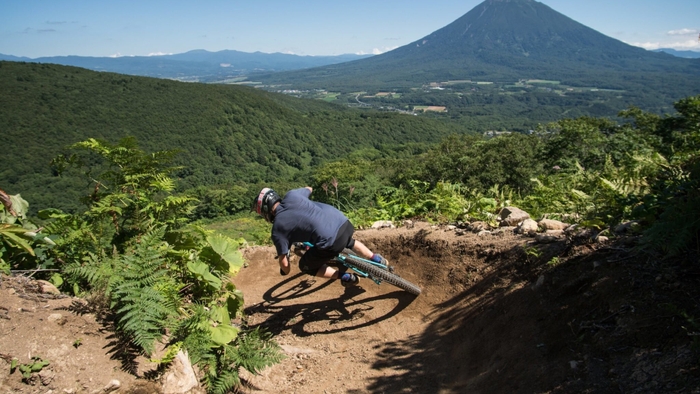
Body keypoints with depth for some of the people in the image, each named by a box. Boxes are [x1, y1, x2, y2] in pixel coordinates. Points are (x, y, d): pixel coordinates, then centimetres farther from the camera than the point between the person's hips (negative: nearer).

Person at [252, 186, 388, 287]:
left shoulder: (277, 229, -1)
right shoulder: (291, 195, 10)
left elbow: (284, 261, 4)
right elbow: (309, 189, 34)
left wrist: (285, 271, 26)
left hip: (331, 242, -7)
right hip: (343, 221, 7)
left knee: (306, 266, 18)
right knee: (349, 242, 41)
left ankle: (346, 277, 17)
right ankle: (378, 260, 41)